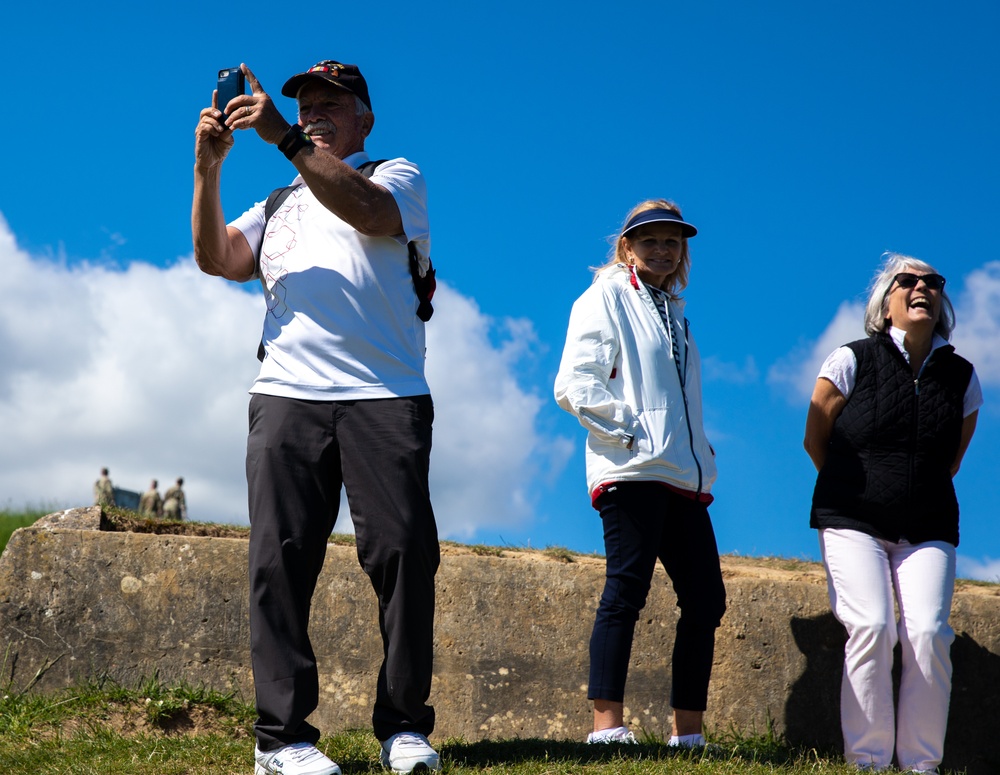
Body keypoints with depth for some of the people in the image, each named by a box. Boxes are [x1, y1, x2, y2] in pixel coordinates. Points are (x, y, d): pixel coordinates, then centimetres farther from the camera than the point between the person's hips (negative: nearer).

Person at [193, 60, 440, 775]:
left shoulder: (399, 176, 17)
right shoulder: (277, 207, 29)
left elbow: (370, 213, -8)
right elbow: (218, 259, 11)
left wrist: (286, 138, -15)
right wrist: (209, 168, -2)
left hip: (385, 394, -3)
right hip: (286, 394, 3)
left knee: (403, 550, -10)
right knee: (281, 557, -7)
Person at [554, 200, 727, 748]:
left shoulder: (673, 312, 25)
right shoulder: (606, 298, 3)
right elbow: (573, 384, -9)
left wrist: (701, 456, 18)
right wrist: (629, 428, -14)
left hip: (684, 476, 8)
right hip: (633, 471, -8)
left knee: (705, 598, 5)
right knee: (627, 589, -12)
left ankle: (688, 735, 11)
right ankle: (607, 728, -11)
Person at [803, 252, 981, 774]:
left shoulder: (961, 376, 5)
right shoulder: (852, 361, -4)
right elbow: (815, 441, 7)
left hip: (928, 529, 2)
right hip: (852, 522, -2)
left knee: (928, 632, -16)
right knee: (872, 626, -19)